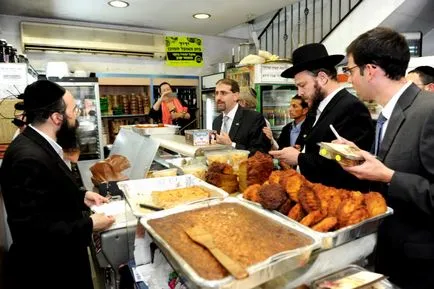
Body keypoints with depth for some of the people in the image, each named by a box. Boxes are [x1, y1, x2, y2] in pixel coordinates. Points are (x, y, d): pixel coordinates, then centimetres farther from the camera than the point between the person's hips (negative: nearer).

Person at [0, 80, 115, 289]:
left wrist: (81, 196, 1)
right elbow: (32, 228, -30)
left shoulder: (37, 144, -1)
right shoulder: (29, 158, -31)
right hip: (44, 270, -8)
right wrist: (89, 225, -23)